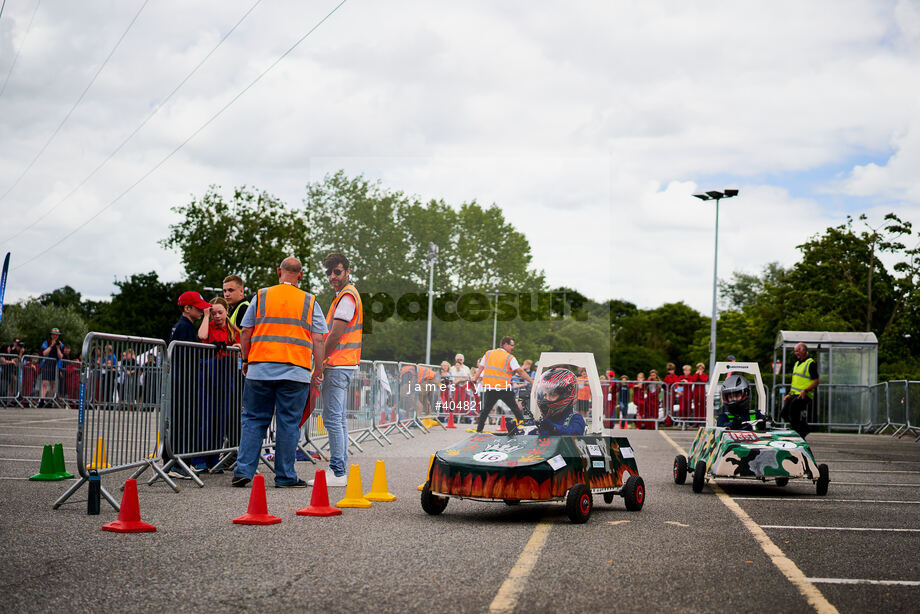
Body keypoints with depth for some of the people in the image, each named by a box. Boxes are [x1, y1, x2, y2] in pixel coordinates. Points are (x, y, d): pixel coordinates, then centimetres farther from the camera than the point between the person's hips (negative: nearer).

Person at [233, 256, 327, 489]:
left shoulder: (261, 296, 7)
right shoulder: (309, 302, 6)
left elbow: (246, 333, 7)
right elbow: (318, 340, 2)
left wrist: (246, 361, 19)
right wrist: (318, 370, 7)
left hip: (260, 369, 1)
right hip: (295, 372, -1)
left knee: (253, 419, 9)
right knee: (288, 423, 4)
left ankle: (243, 470, 5)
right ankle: (285, 476, 6)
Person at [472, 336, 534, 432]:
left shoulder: (488, 354, 10)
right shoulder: (510, 358, -1)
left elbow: (480, 369, 12)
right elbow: (520, 372, -3)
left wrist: (474, 380, 19)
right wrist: (531, 381, 3)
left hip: (489, 388, 3)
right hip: (504, 389, -3)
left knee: (485, 410, 11)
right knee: (515, 408, 8)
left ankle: (479, 429, 7)